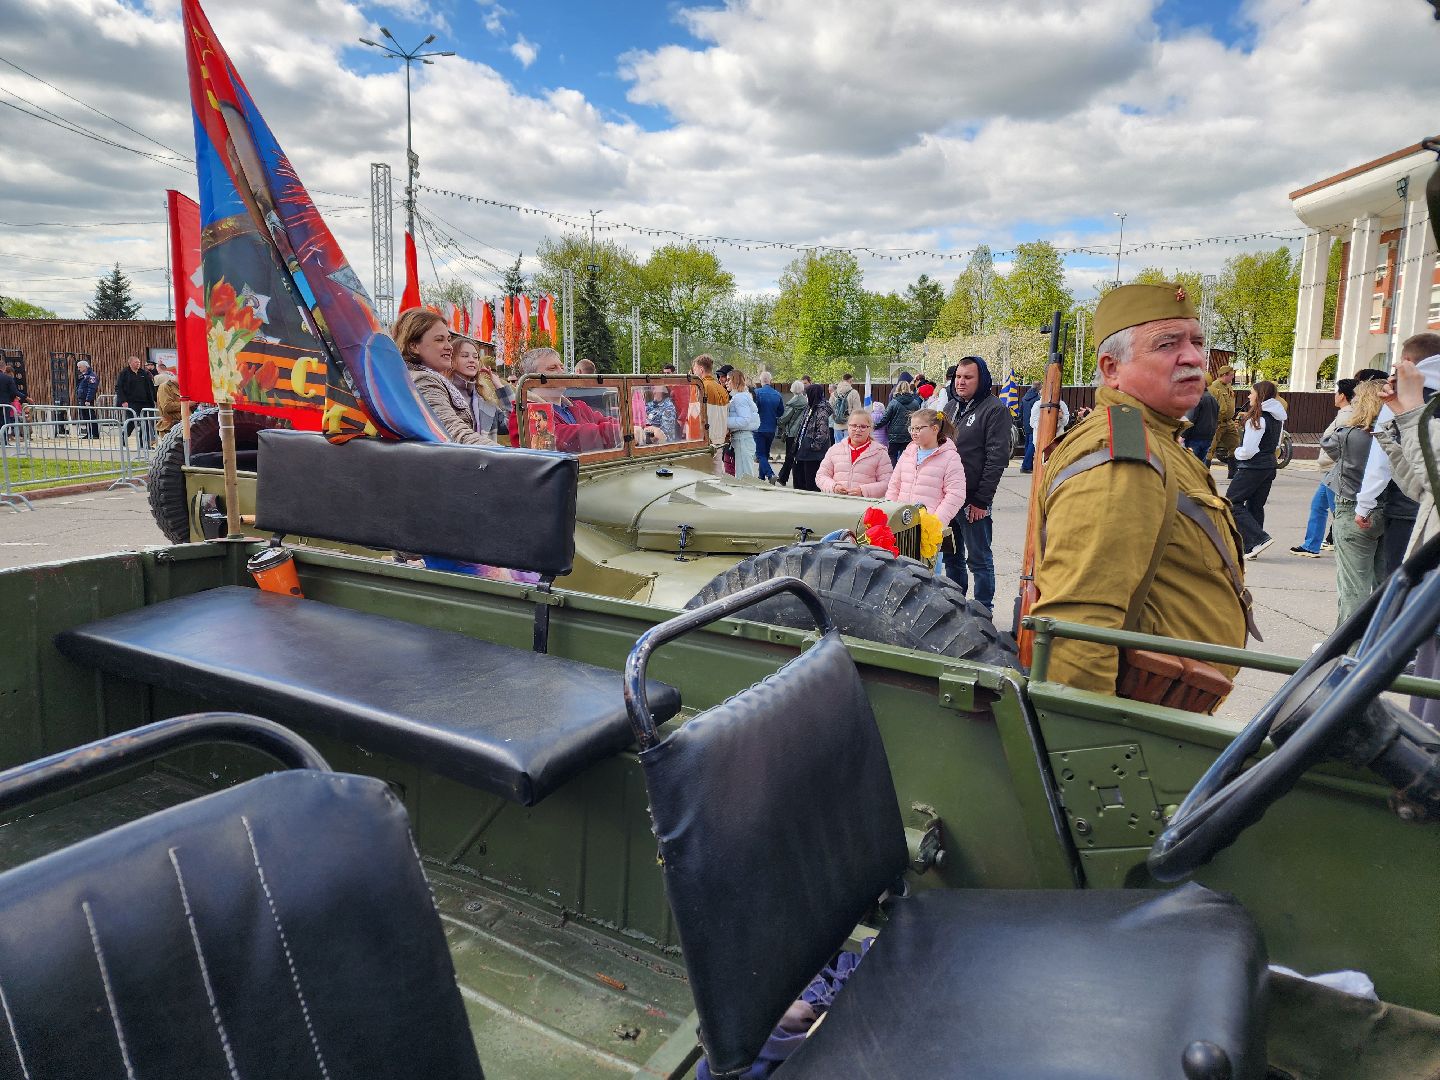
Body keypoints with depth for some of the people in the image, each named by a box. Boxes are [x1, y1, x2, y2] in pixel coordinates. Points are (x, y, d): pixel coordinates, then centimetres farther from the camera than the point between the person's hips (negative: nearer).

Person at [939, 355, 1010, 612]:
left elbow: (997, 457, -13)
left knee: (979, 560, 2)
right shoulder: (950, 406, 14)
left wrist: (981, 500, -17)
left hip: (973, 500, -7)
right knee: (952, 557, 15)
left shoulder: (994, 409, -8)